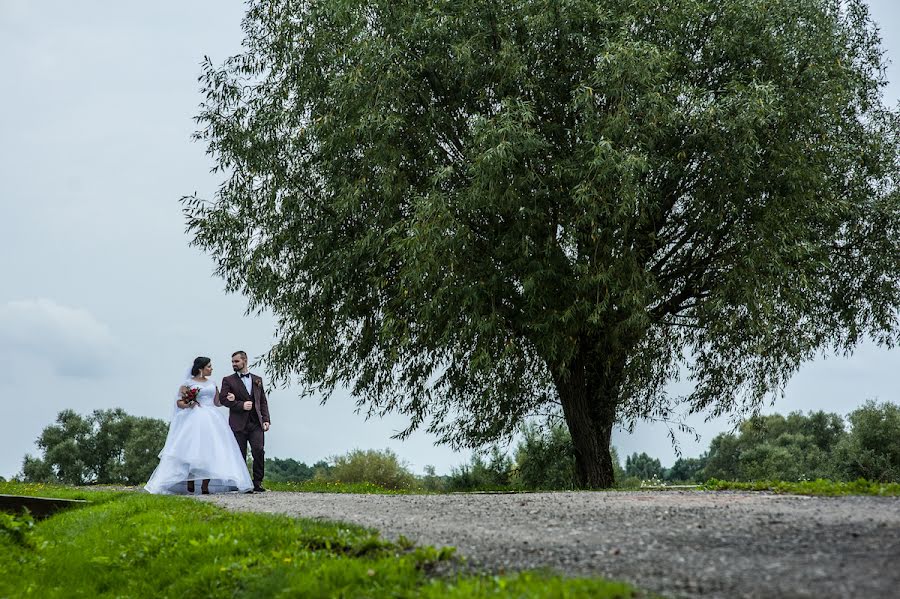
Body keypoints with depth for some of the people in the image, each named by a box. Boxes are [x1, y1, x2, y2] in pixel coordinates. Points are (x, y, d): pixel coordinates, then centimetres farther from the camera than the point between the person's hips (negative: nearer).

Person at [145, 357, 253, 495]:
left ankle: (205, 486, -3)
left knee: (210, 451, -4)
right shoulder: (188, 383, 2)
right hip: (194, 420, -5)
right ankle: (189, 484, -4)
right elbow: (179, 402, 0)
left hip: (212, 420, 5)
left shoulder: (212, 383, 18)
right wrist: (188, 405, -19)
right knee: (192, 451, -11)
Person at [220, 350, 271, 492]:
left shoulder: (257, 380, 17)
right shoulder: (228, 380, 8)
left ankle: (257, 483, -3)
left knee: (259, 451, -12)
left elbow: (263, 401, 16)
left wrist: (266, 419, 5)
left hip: (256, 423, 2)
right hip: (238, 424, -2)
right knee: (240, 455, 0)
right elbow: (224, 399, -3)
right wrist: (241, 405, -14)